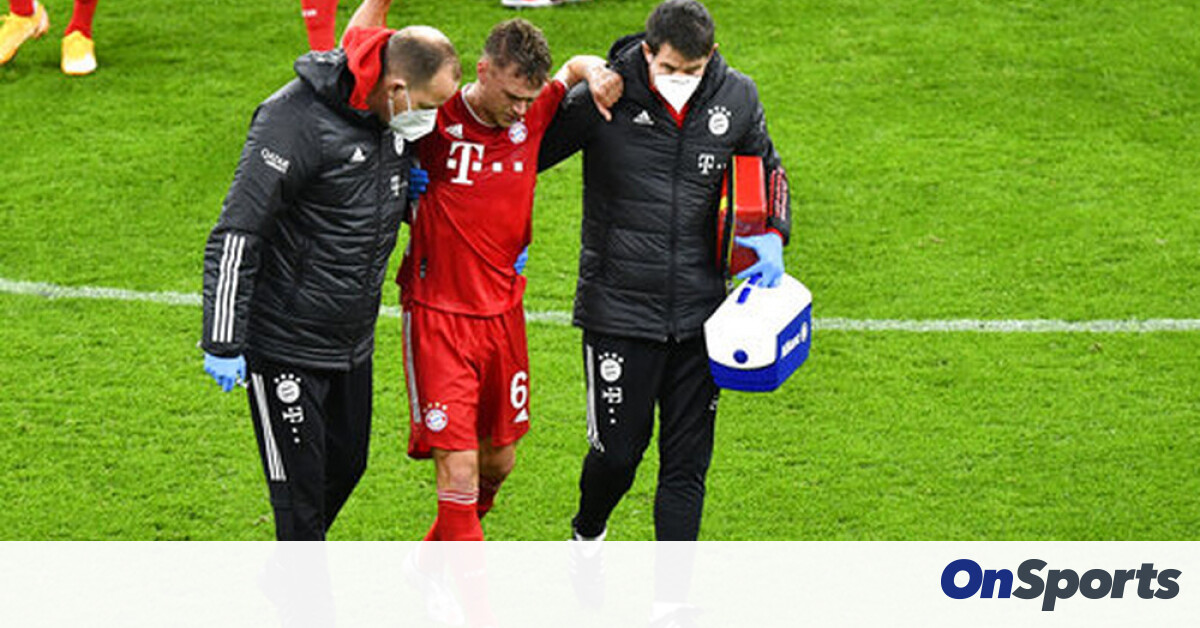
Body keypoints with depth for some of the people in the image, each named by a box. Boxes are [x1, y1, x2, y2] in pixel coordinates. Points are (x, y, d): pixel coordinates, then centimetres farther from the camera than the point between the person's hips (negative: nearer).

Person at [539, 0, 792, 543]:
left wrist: (773, 236, 5)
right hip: (619, 309, -3)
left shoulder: (736, 99, -1)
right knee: (618, 452, 5)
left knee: (687, 465, 3)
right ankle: (587, 536, 37)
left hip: (699, 312, 3)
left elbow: (766, 168, 19)